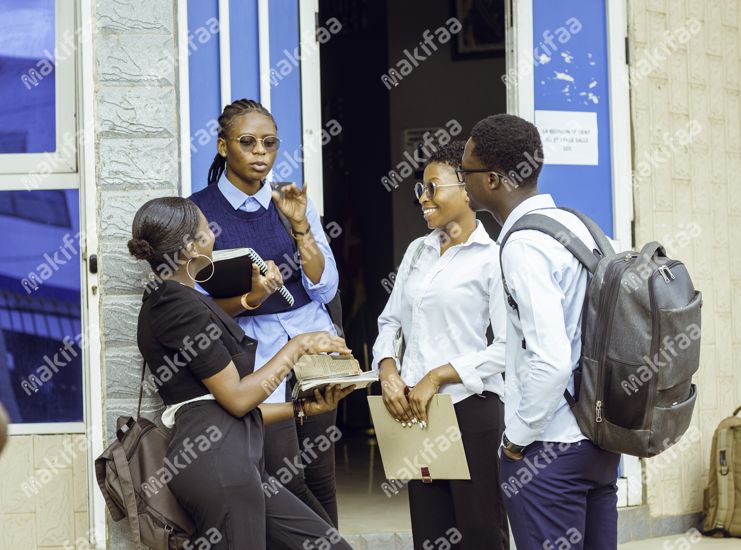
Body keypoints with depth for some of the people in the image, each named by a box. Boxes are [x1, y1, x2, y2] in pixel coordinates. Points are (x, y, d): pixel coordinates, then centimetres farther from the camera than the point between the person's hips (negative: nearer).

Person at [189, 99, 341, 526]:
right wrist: (247, 298, -22)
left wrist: (300, 226, -8)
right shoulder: (199, 212, -2)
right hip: (254, 352, -4)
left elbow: (325, 289, 3)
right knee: (286, 479, -12)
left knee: (320, 476, 3)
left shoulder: (293, 202, 10)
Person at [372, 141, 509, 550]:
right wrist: (388, 370, -3)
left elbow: (507, 347, -13)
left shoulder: (492, 257, -7)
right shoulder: (417, 251, 13)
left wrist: (438, 376, -15)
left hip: (471, 407, -6)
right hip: (414, 408, 6)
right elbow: (390, 320, 16)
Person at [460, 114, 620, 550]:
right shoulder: (576, 224, 8)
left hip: (548, 448, -9)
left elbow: (551, 361, -25)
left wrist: (519, 436, -13)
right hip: (601, 435, 9)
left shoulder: (525, 247, -17)